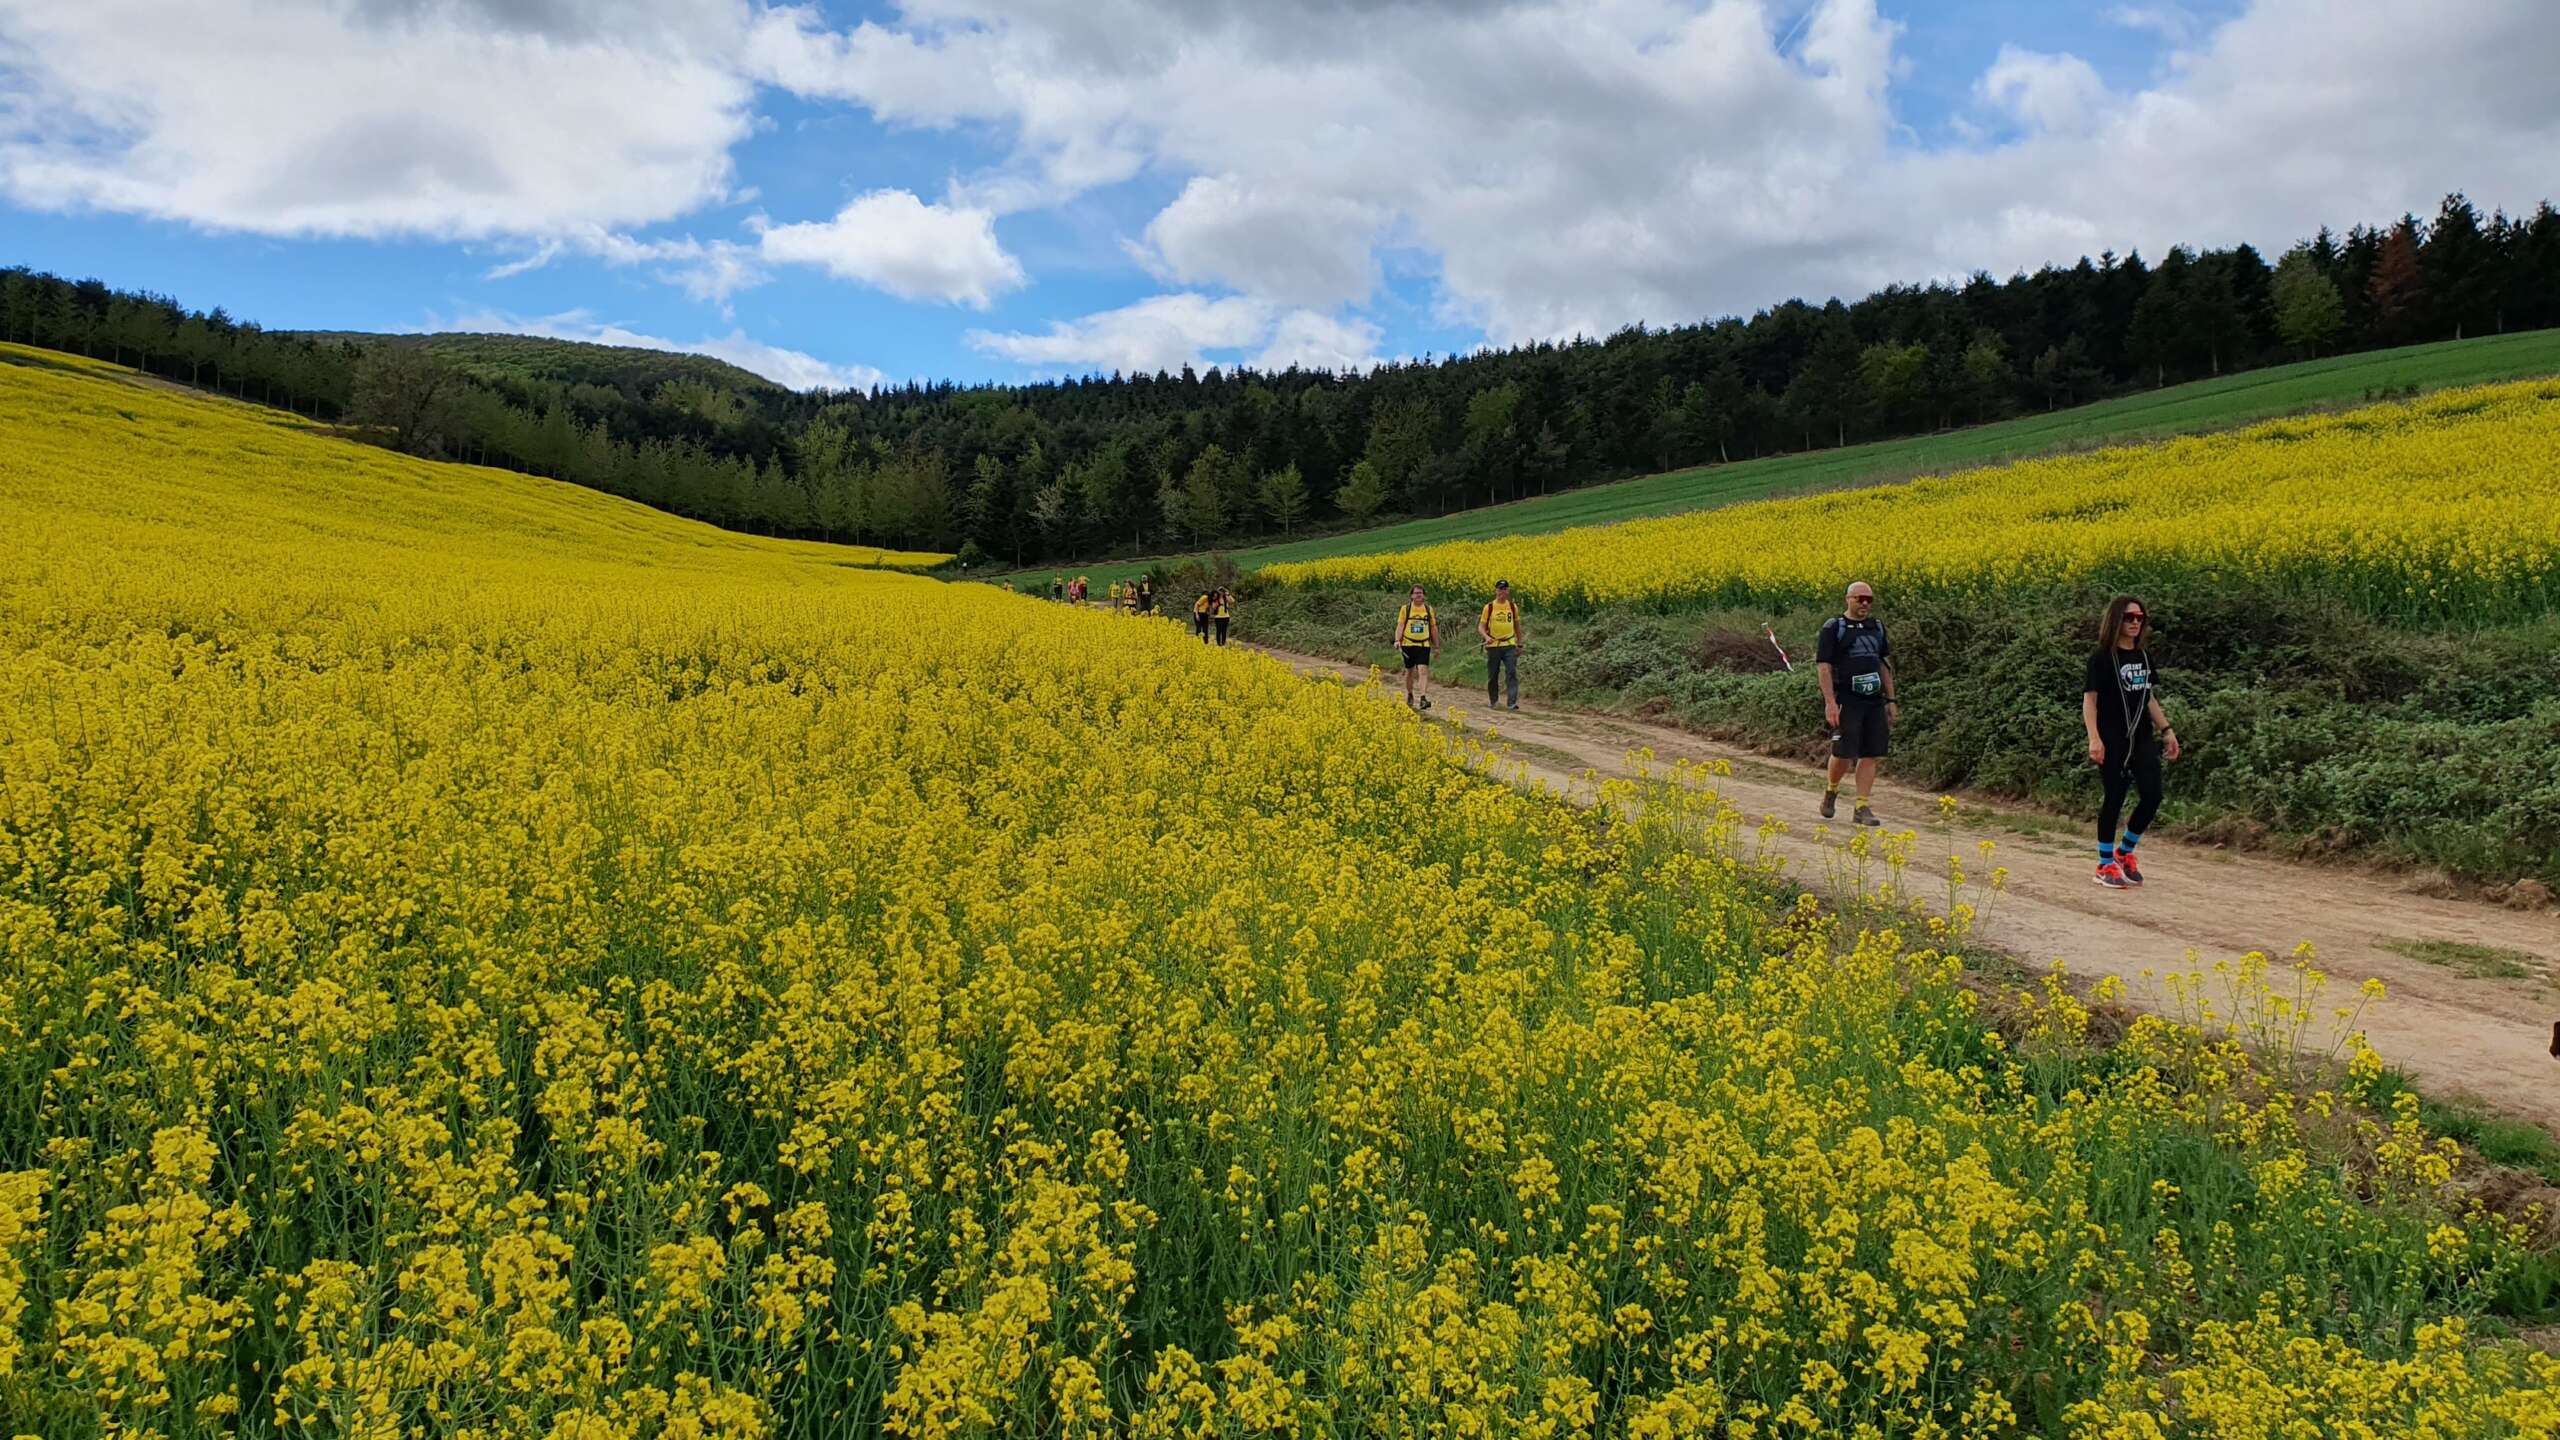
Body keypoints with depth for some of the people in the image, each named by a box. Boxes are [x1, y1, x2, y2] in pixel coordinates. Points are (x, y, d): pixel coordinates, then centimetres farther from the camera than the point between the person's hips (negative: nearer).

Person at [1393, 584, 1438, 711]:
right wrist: (1397, 640, -16)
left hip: (1424, 645, 0)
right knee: (1409, 671, 12)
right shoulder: (1405, 609, 3)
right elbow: (1400, 625, -1)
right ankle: (1409, 695, 32)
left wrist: (1436, 645, 15)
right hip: (1408, 644, 0)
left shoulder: (1428, 609, 8)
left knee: (1423, 670, -14)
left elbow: (1433, 628, 14)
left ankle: (1423, 698, -21)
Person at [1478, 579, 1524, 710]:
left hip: (1509, 645, 1)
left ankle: (1512, 703, -17)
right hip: (1493, 646, -1)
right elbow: (1481, 627, 0)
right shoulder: (1489, 607, -1)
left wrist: (1519, 644, 17)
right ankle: (1493, 701, 25)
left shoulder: (1513, 606, 6)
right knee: (1493, 676, 8)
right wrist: (1486, 637, -21)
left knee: (1512, 673, -13)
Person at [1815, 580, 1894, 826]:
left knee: (1871, 755, 1)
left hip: (1874, 701, 5)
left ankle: (1862, 808, 5)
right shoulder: (1833, 628, -3)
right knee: (1844, 753, -8)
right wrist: (1830, 702, -16)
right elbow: (1823, 666, -8)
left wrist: (1891, 699, 16)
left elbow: (1884, 665, 21)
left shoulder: (1877, 627, 15)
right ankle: (1831, 790, 20)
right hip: (1846, 701, -5)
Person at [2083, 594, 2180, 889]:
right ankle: (2105, 865, 10)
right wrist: (2094, 739, -19)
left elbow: (2149, 698, 19)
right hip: (2113, 740, -6)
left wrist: (2166, 730, 13)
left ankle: (2124, 851, 18)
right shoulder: (2103, 658, -7)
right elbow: (2089, 700, -9)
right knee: (2114, 798, -2)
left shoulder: (2144, 656, 12)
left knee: (2152, 795, -3)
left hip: (2142, 737, 6)